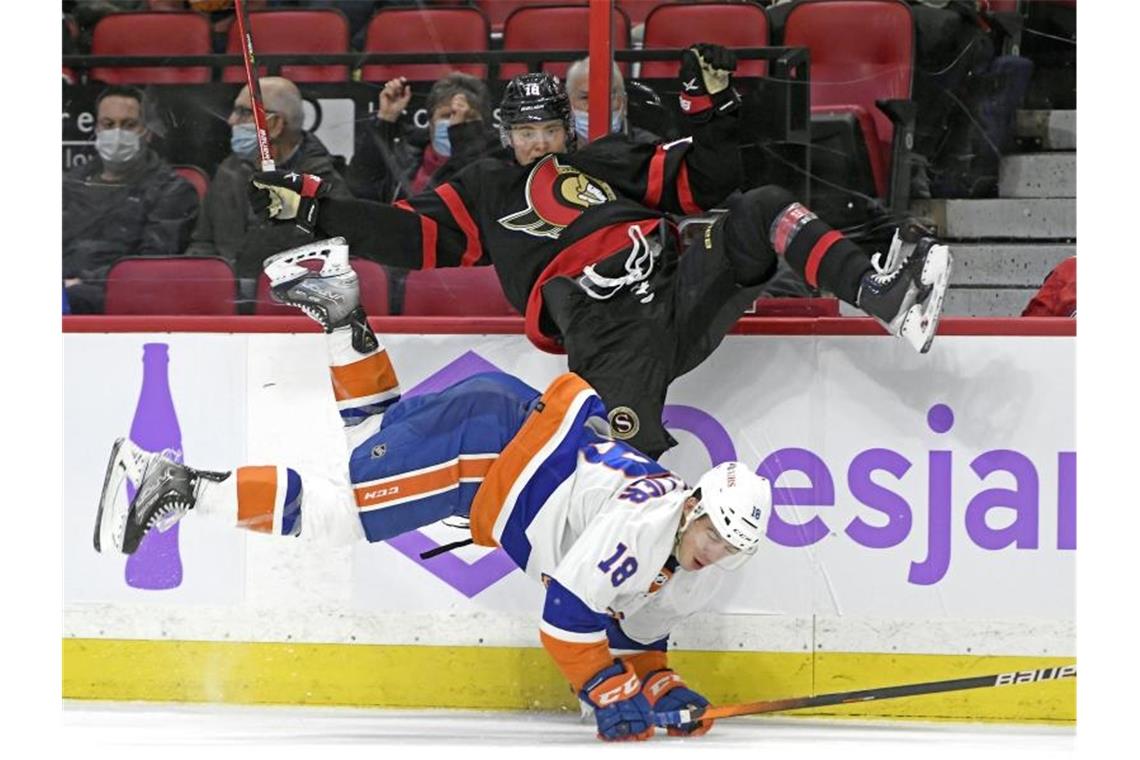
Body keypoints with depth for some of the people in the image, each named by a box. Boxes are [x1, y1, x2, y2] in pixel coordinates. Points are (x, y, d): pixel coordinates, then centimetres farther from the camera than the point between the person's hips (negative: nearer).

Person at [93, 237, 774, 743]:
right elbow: (567, 609, -29)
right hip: (492, 432, -8)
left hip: (532, 435, 8)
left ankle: (340, 311, 31)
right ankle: (173, 486, -8)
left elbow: (640, 625, 14)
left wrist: (658, 682, 0)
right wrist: (610, 694, -27)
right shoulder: (646, 520, -28)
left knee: (378, 438, 24)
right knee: (332, 513, -9)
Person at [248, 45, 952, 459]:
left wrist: (712, 105, 7)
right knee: (633, 454, -29)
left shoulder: (611, 162, 27)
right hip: (607, 337, -2)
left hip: (680, 296, 2)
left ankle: (883, 294, -30)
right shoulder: (484, 191, 24)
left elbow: (706, 181, 22)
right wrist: (309, 206, 9)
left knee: (759, 211, -17)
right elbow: (412, 234, 15)